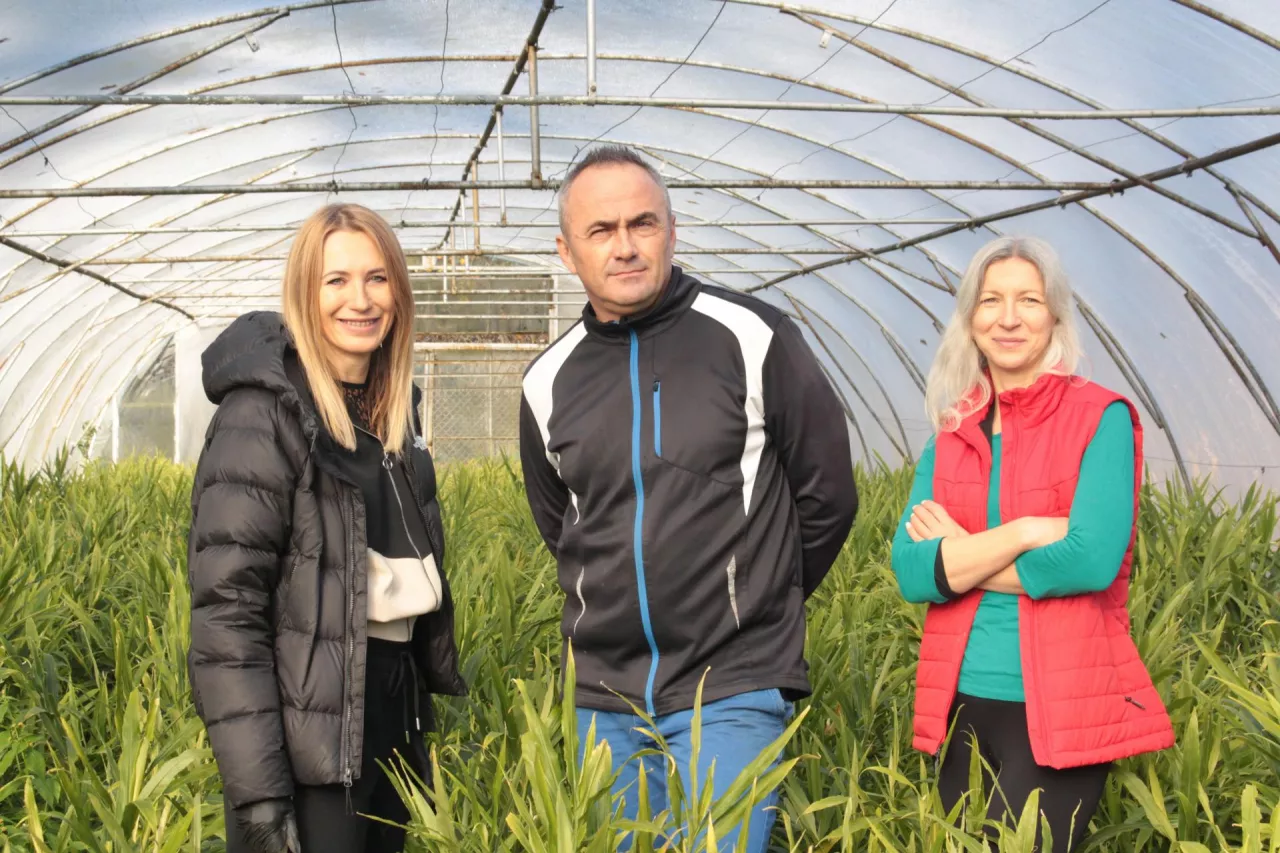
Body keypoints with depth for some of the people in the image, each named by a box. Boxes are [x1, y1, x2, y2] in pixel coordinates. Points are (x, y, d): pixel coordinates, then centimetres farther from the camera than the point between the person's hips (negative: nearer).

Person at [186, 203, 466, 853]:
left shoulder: (391, 411, 10)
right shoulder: (265, 414, -14)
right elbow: (227, 608, -19)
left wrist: (442, 687, 16)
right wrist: (255, 788, -24)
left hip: (394, 719, 8)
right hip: (309, 741, -7)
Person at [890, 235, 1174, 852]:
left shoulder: (1100, 418, -5)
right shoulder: (951, 436, 7)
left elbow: (1093, 560, -17)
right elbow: (909, 572, -3)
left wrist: (959, 556, -8)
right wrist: (1023, 532, -15)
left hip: (1061, 712, -5)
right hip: (962, 704, 5)